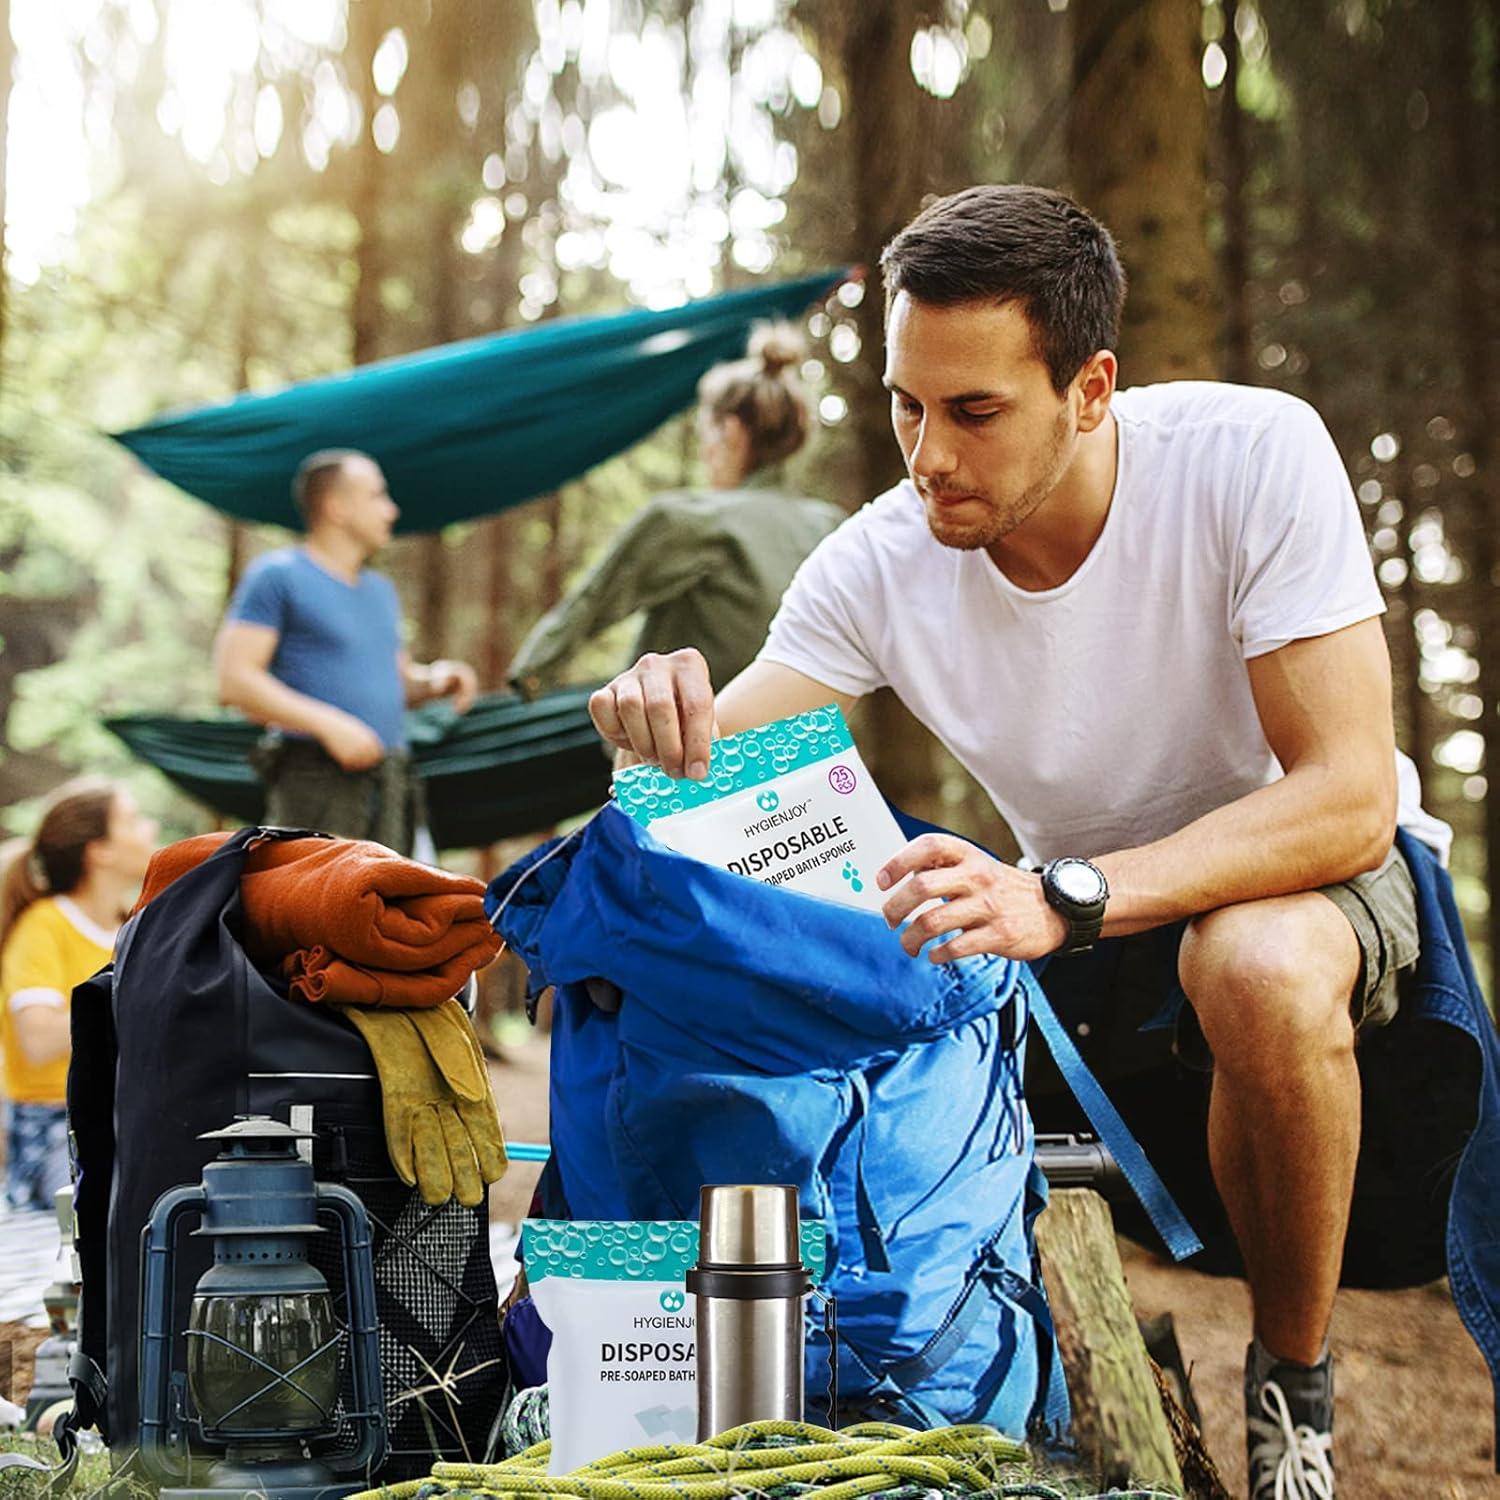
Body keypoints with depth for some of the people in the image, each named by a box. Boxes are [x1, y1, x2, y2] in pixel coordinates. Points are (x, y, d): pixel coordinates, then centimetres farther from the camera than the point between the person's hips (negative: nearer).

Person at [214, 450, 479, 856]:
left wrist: (434, 679, 8)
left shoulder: (380, 589, 22)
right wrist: (326, 723, -21)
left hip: (389, 786, 8)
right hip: (315, 779, -8)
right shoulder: (277, 576, -3)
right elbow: (234, 678, -12)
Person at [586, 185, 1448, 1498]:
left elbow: (1349, 797, -31)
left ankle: (1297, 1389, -11)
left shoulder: (1255, 456, -26)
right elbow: (721, 781, -15)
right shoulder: (882, 561, -15)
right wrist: (662, 723, -41)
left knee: (1259, 970, -39)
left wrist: (1064, 898, -44)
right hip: (1075, 909, 4)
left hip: (1305, 870, -4)